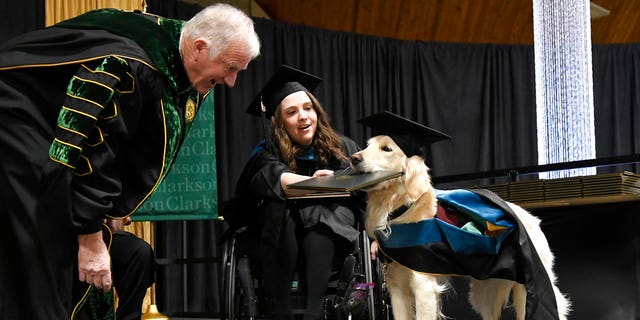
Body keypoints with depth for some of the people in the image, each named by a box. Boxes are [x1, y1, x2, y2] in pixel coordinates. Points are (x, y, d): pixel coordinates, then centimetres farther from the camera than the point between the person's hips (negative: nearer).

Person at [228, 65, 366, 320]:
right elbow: (273, 178, -24)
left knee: (319, 213, -31)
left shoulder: (344, 149, 7)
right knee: (277, 207, -31)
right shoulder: (267, 153, 0)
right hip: (281, 244, 0)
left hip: (328, 237, 1)